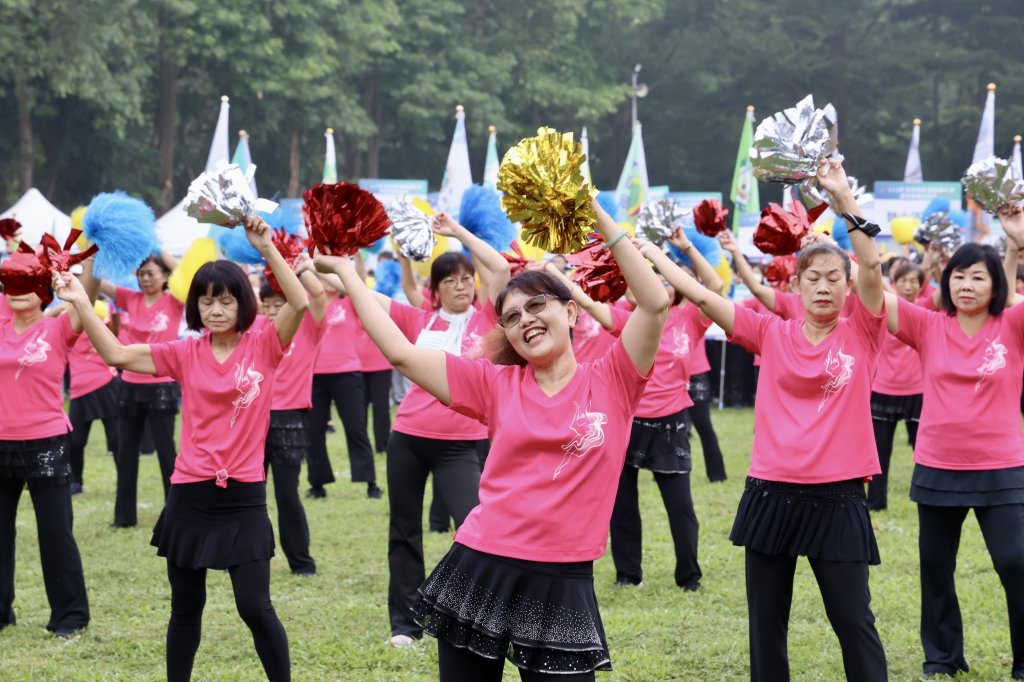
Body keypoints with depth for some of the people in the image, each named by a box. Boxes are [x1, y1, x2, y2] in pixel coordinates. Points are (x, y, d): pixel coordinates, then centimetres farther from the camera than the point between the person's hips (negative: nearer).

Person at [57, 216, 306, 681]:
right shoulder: (186, 353, 3)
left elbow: (299, 303, -19)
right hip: (190, 496, 3)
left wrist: (267, 249, -27)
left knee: (255, 607, -6)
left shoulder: (263, 346, -3)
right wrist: (82, 305, -14)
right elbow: (116, 355, -4)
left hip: (244, 497, -3)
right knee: (186, 607, 11)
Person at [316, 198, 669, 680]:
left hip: (562, 588, -2)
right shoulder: (497, 384, 6)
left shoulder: (611, 384, 2)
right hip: (481, 575, 2)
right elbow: (400, 353, 3)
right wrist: (345, 270, 5)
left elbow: (655, 303, -11)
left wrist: (597, 214, -11)